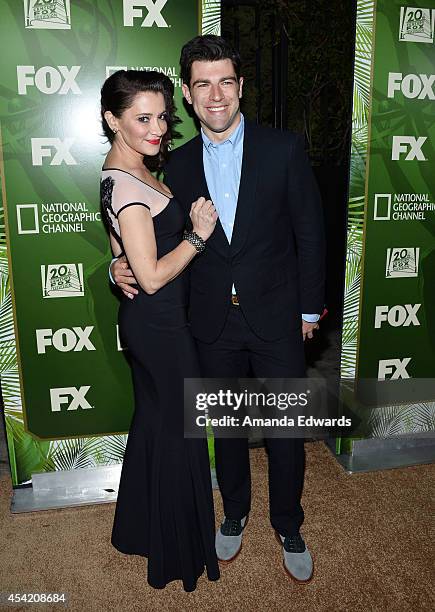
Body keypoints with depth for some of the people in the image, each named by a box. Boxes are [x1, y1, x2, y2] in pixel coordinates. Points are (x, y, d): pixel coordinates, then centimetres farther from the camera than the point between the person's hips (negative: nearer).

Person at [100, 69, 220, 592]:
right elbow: (153, 277, -24)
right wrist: (199, 234, -16)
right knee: (178, 430, 7)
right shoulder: (127, 183, -23)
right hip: (159, 323, -10)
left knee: (152, 421, 22)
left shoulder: (126, 172, 8)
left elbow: (119, 254, 15)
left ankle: (139, 528, 43)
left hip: (145, 319, 10)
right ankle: (178, 550, 30)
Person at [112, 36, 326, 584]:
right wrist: (124, 265, -10)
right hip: (214, 324, 2)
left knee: (286, 430, 10)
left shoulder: (283, 149, -5)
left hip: (276, 318, -2)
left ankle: (288, 527, 35)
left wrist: (309, 308, -1)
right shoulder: (179, 164, 3)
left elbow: (309, 233, -2)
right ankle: (234, 513, 42)